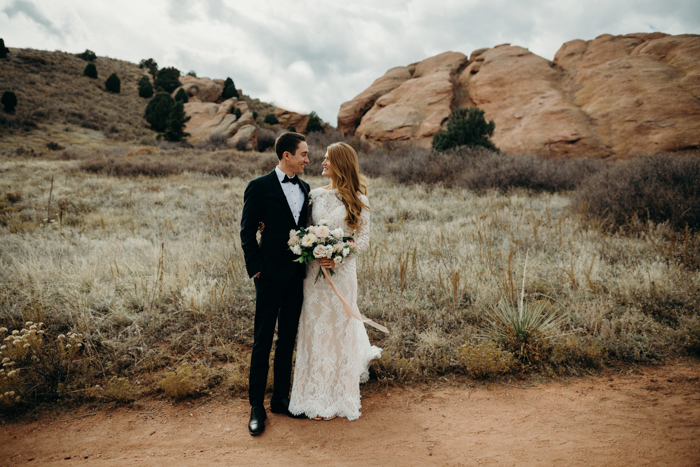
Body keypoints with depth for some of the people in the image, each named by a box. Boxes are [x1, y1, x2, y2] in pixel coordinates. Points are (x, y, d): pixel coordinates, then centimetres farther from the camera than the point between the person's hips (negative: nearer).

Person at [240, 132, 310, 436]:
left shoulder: (304, 188, 11)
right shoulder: (260, 187, -7)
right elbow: (247, 232, -6)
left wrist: (309, 262, 5)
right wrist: (255, 269, -10)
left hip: (297, 276, 6)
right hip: (271, 276, -6)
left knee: (288, 340, 14)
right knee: (262, 341, 3)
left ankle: (281, 399, 27)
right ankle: (256, 406, 17)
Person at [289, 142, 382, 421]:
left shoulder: (357, 199, -3)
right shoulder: (316, 194, 7)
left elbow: (363, 240, -4)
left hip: (342, 270, -3)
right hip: (314, 270, 3)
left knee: (339, 327, 5)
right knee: (314, 327, 7)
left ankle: (336, 397, 21)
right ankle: (316, 394, 25)